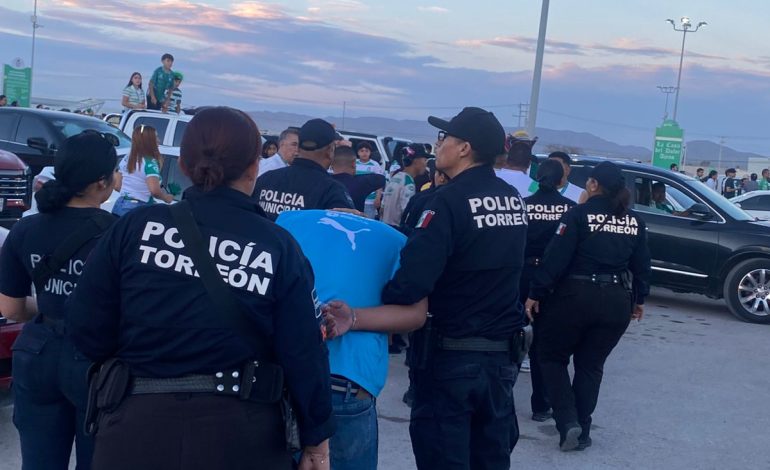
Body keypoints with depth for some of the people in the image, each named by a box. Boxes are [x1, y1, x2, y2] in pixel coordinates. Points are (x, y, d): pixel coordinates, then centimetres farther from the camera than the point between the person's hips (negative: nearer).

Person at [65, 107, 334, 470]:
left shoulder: (134, 227, -4)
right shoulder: (279, 248, -6)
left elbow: (86, 328, -3)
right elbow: (303, 353, -6)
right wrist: (317, 438, 5)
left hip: (137, 427, 0)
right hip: (239, 435, 0)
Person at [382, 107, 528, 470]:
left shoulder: (450, 200, -18)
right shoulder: (513, 200, 5)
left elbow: (411, 283, -28)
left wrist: (378, 299, -10)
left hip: (450, 354, -7)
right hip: (502, 355, 7)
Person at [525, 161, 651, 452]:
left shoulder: (578, 215, -8)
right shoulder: (635, 221, 7)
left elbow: (556, 258, -13)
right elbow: (641, 264, 10)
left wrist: (535, 294, -8)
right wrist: (639, 299, 21)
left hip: (576, 295, -4)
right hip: (617, 301, 5)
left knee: (552, 356, 12)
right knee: (591, 365, 16)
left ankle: (568, 421, -2)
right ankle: (582, 431, 16)